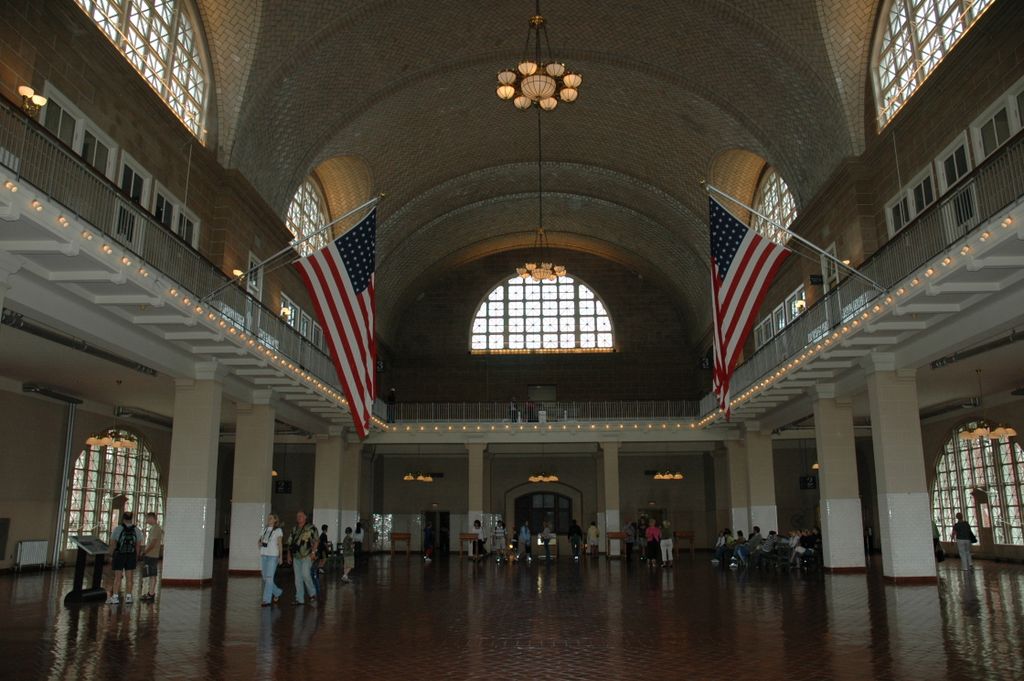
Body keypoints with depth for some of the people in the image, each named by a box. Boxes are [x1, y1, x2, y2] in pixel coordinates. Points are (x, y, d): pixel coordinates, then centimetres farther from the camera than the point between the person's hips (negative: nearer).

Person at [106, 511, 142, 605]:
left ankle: (115, 598, -1)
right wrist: (136, 558, 8)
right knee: (129, 577, 6)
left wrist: (111, 556, 2)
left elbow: (113, 544, -7)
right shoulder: (137, 530, 0)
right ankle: (128, 597, 8)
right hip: (131, 556, 2)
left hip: (119, 556, -2)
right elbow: (138, 546, 0)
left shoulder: (117, 529, -8)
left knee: (117, 577, 3)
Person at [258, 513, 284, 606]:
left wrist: (280, 557, -4)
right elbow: (259, 541, 18)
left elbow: (279, 544, -2)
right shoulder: (264, 529, 14)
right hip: (263, 555, 6)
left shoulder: (278, 530, -1)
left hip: (273, 556, -6)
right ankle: (278, 592, 28)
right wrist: (260, 544, -6)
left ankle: (267, 599, -7)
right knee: (265, 578, 9)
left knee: (269, 578, -10)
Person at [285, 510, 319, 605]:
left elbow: (316, 540, -7)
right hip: (296, 557, 6)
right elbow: (290, 542, 19)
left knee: (305, 575, -16)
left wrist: (313, 552, -16)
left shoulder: (311, 528, -3)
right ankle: (299, 599, 12)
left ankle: (312, 594, 1)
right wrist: (289, 555, 14)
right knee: (298, 578, 6)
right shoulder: (294, 529, 16)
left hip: (306, 556, -6)